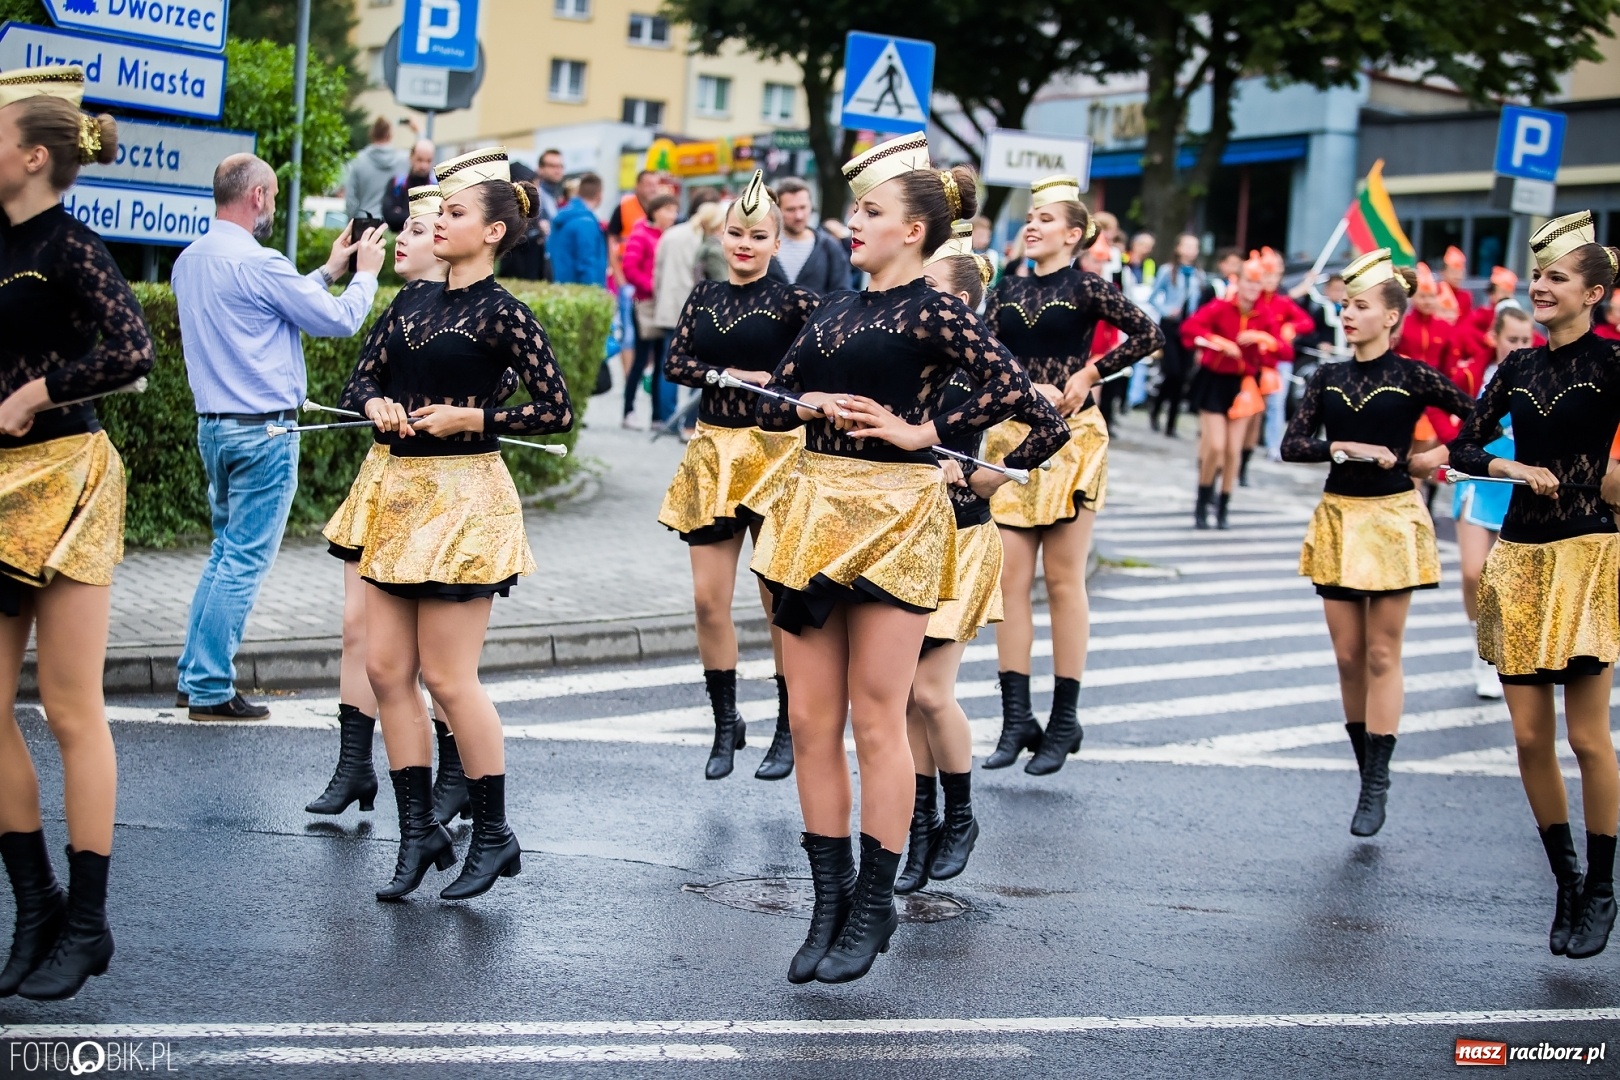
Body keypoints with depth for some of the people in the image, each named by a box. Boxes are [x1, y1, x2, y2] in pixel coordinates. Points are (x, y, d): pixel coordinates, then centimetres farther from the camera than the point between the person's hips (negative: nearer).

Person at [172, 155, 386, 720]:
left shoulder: (189, 261, 10)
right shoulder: (259, 263, -17)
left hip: (213, 425, 9)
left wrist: (328, 270, 24)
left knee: (226, 550, 18)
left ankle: (195, 674, 20)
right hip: (263, 430, -9)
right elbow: (339, 320, -9)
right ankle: (210, 690, 1)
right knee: (245, 561, -2)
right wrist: (365, 273, 7)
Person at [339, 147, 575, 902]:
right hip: (402, 490, 7)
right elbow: (361, 381, 15)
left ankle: (494, 834, 11)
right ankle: (419, 833, 15)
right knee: (386, 668, 6)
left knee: (447, 676, -4)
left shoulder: (502, 313, -6)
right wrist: (379, 407, -7)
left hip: (464, 499, -7)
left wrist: (470, 417, -16)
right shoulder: (412, 302, 12)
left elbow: (556, 410, -9)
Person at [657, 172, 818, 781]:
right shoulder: (704, 297, 10)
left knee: (781, 600, 1)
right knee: (708, 600, 4)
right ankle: (725, 725, 19)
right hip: (712, 455, 4)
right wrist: (731, 375, -12)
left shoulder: (792, 301, -4)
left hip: (775, 454, -4)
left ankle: (788, 731, 13)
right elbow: (674, 363, 1)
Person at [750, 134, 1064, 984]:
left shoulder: (932, 314, -6)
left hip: (892, 518, -7)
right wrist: (817, 404, -7)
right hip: (815, 510, 7)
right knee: (810, 722, 7)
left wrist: (926, 432, -14)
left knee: (875, 721, 0)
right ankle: (829, 901, 16)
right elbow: (772, 405, 13)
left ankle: (871, 909, 10)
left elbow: (1013, 389, -20)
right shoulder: (832, 311, 14)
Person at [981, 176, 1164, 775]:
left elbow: (1148, 334, -13)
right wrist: (1031, 389, -15)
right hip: (1012, 436, 4)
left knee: (1063, 579, 1)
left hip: (1071, 438, -4)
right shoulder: (1005, 293, 10)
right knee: (1010, 578, 0)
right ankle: (1017, 719, 5)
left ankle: (1065, 720, 9)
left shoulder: (1086, 288, -3)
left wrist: (1089, 374, -12)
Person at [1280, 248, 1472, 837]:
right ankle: (1366, 768, 16)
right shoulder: (1327, 378, 5)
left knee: (1382, 656, -1)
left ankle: (1376, 785, 1)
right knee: (1348, 656, 6)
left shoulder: (1413, 377, -5)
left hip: (1393, 518, -4)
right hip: (1339, 517, 4)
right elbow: (1291, 444, -3)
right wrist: (1348, 446, -15)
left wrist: (1437, 454, -8)